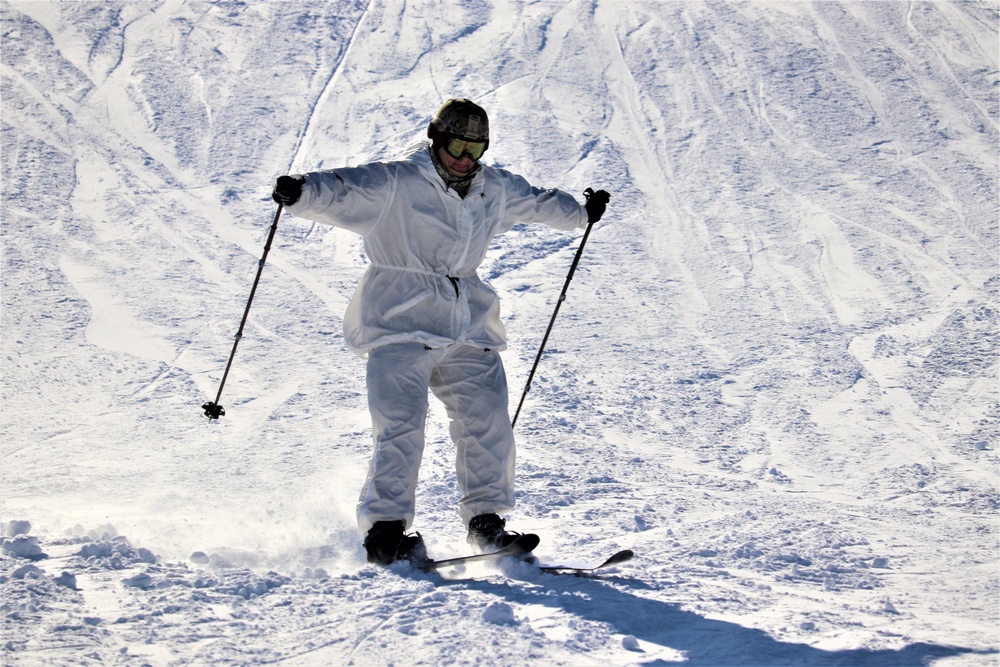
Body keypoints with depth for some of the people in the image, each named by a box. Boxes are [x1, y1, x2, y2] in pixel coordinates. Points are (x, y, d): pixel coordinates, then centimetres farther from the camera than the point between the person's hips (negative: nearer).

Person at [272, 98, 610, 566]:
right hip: (401, 327, -6)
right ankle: (385, 530, -7)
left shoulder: (495, 189, 11)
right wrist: (301, 192, -42)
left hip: (467, 331, 6)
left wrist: (581, 213, 44)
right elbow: (340, 192, -22)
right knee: (401, 427, -14)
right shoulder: (395, 184, -9)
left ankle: (486, 520, 14)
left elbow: (536, 203, 30)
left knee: (488, 423, 0)